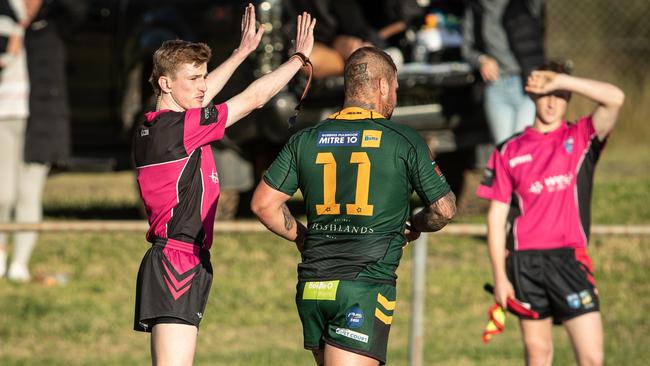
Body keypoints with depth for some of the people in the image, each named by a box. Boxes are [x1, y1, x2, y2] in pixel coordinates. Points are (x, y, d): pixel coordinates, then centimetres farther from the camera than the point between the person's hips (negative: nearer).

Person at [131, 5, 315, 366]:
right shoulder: (178, 128, -14)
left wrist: (242, 51, 38)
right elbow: (253, 98, -7)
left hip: (167, 262, 10)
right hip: (178, 264, -10)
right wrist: (300, 57, 4)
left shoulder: (149, 129, 11)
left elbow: (197, 97, 31)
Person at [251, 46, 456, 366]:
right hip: (368, 287, -5)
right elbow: (444, 209, 2)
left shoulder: (305, 140, 7)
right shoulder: (404, 141, -2)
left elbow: (263, 203, 6)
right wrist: (414, 226, 23)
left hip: (312, 288, 5)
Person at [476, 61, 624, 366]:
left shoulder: (581, 139, 5)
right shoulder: (509, 152, 8)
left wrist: (560, 81, -13)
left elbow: (614, 98, -13)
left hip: (569, 259, -1)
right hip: (524, 261, 1)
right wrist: (500, 276, 1)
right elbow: (497, 216, 7)